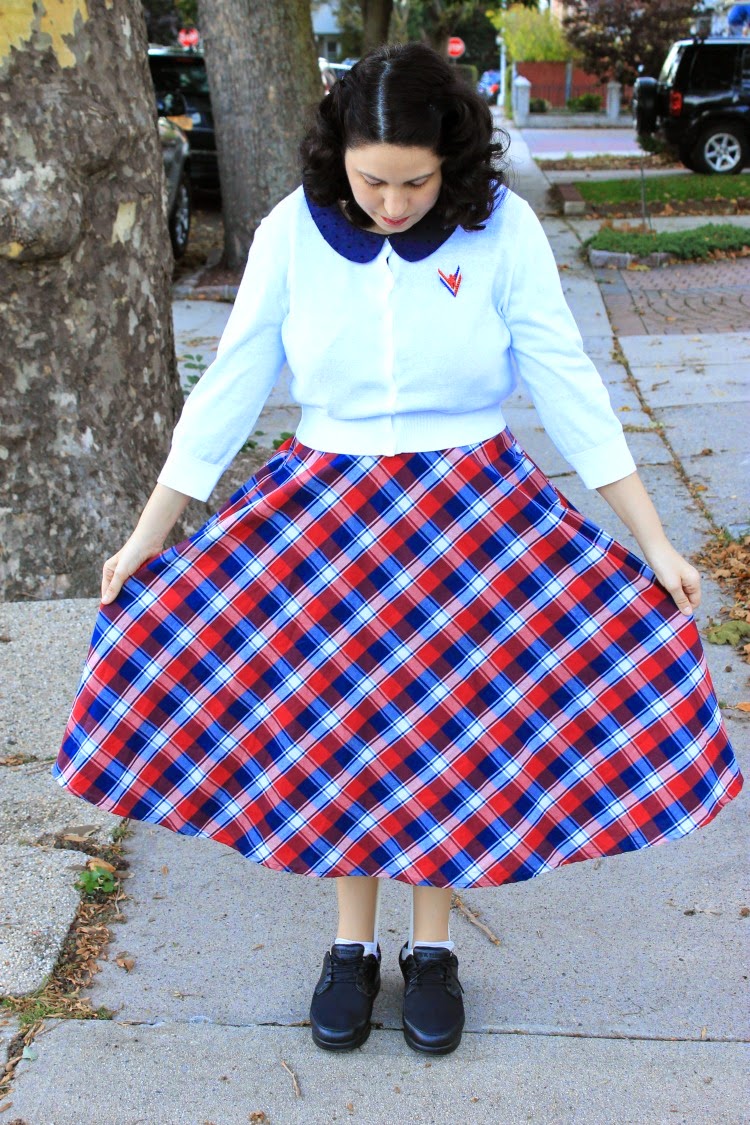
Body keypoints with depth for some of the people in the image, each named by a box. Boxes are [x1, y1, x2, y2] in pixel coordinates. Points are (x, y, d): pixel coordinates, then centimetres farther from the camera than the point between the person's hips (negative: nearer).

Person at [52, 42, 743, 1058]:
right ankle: (353, 944, 28)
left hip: (471, 510, -1)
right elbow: (227, 390, -2)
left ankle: (432, 946, 27)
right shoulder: (291, 234, -8)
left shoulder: (501, 229, -11)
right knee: (337, 729, 7)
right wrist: (148, 535, 0)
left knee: (451, 733, 6)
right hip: (326, 509, 1)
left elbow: (569, 387, -8)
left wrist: (656, 544, -8)